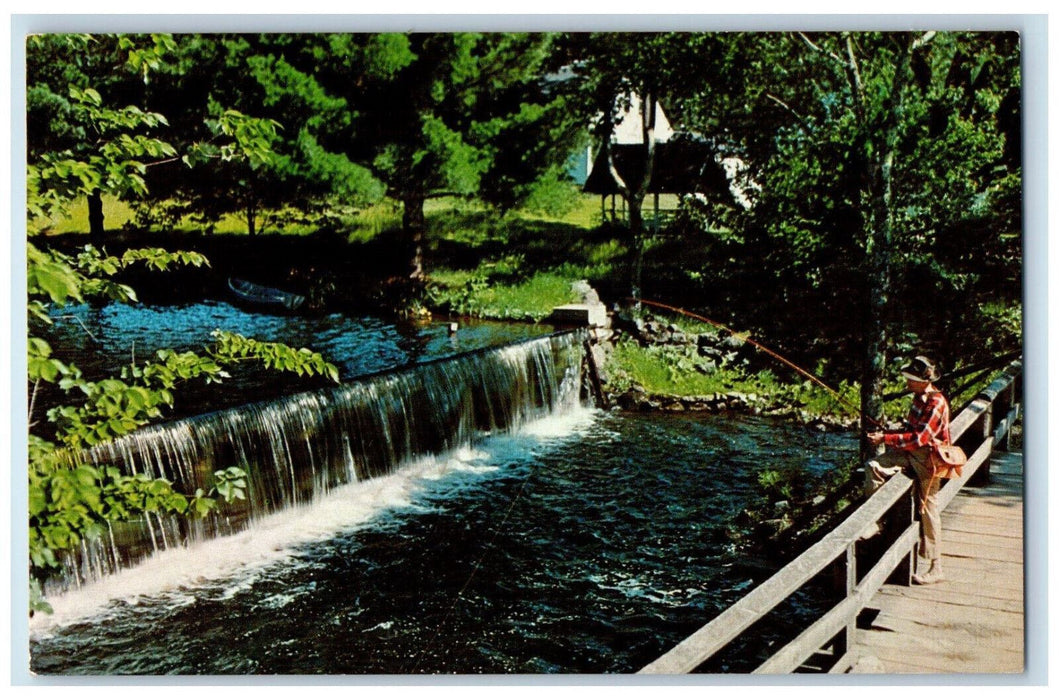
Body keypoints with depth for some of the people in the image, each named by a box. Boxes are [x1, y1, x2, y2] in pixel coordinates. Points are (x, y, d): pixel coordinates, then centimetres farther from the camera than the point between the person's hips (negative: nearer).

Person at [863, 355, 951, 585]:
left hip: (928, 457, -9)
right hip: (912, 454, 9)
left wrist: (886, 439, -22)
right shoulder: (919, 397, 8)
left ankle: (936, 569, 2)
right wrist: (885, 434, 5)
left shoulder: (936, 403, -22)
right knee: (874, 466, -3)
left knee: (928, 509, -5)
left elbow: (918, 439, -25)